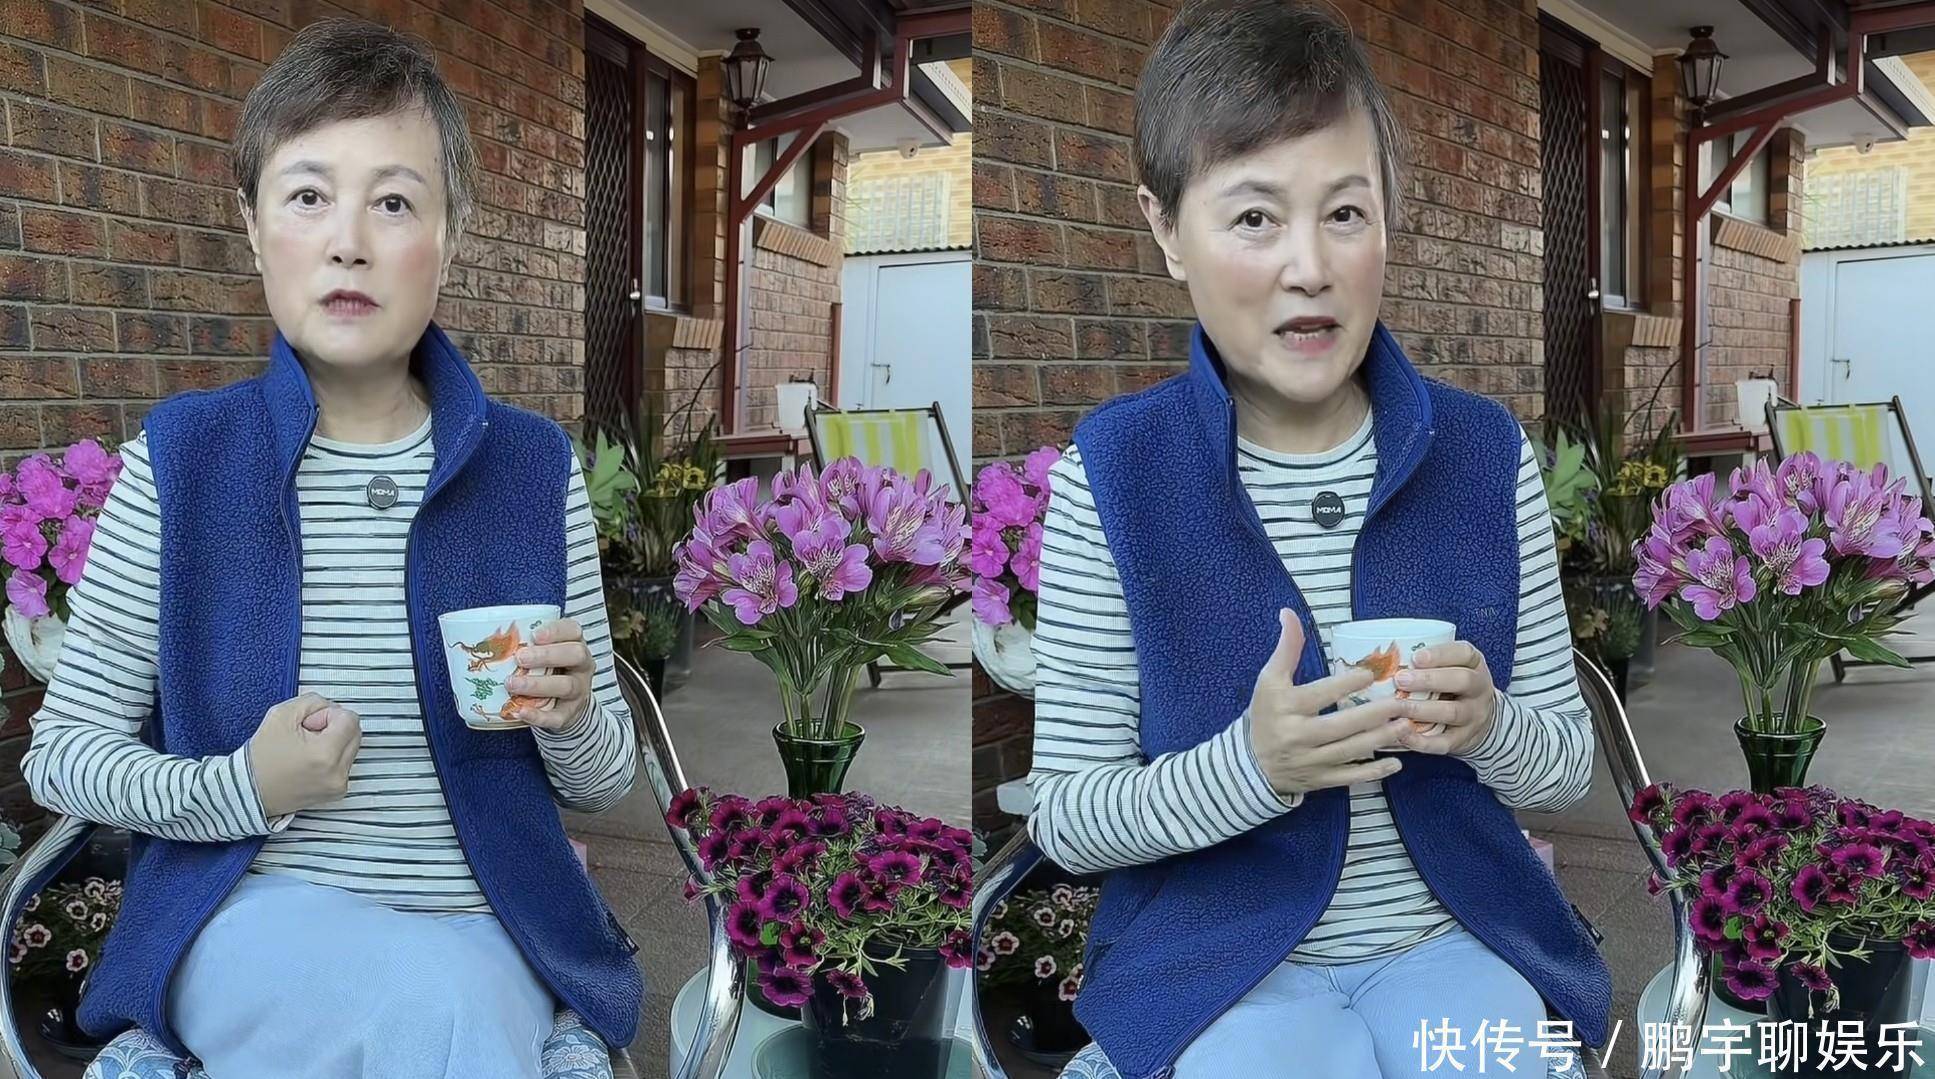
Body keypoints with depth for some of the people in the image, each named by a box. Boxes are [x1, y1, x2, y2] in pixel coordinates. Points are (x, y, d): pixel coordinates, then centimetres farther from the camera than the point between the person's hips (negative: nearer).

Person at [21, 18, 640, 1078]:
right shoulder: (179, 458, -2)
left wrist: (572, 718, -16)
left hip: (487, 929, 2)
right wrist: (242, 787, -15)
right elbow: (60, 751, 3)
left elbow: (601, 784, 8)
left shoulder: (534, 468, 0)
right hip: (251, 919, -1)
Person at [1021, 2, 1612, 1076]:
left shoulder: (1484, 452, -2)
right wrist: (1252, 767, -25)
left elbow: (1569, 766, 5)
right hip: (1216, 950, -2)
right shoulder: (1111, 471, -10)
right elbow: (1062, 816, -8)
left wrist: (1488, 729, -18)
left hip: (1454, 934, 3)